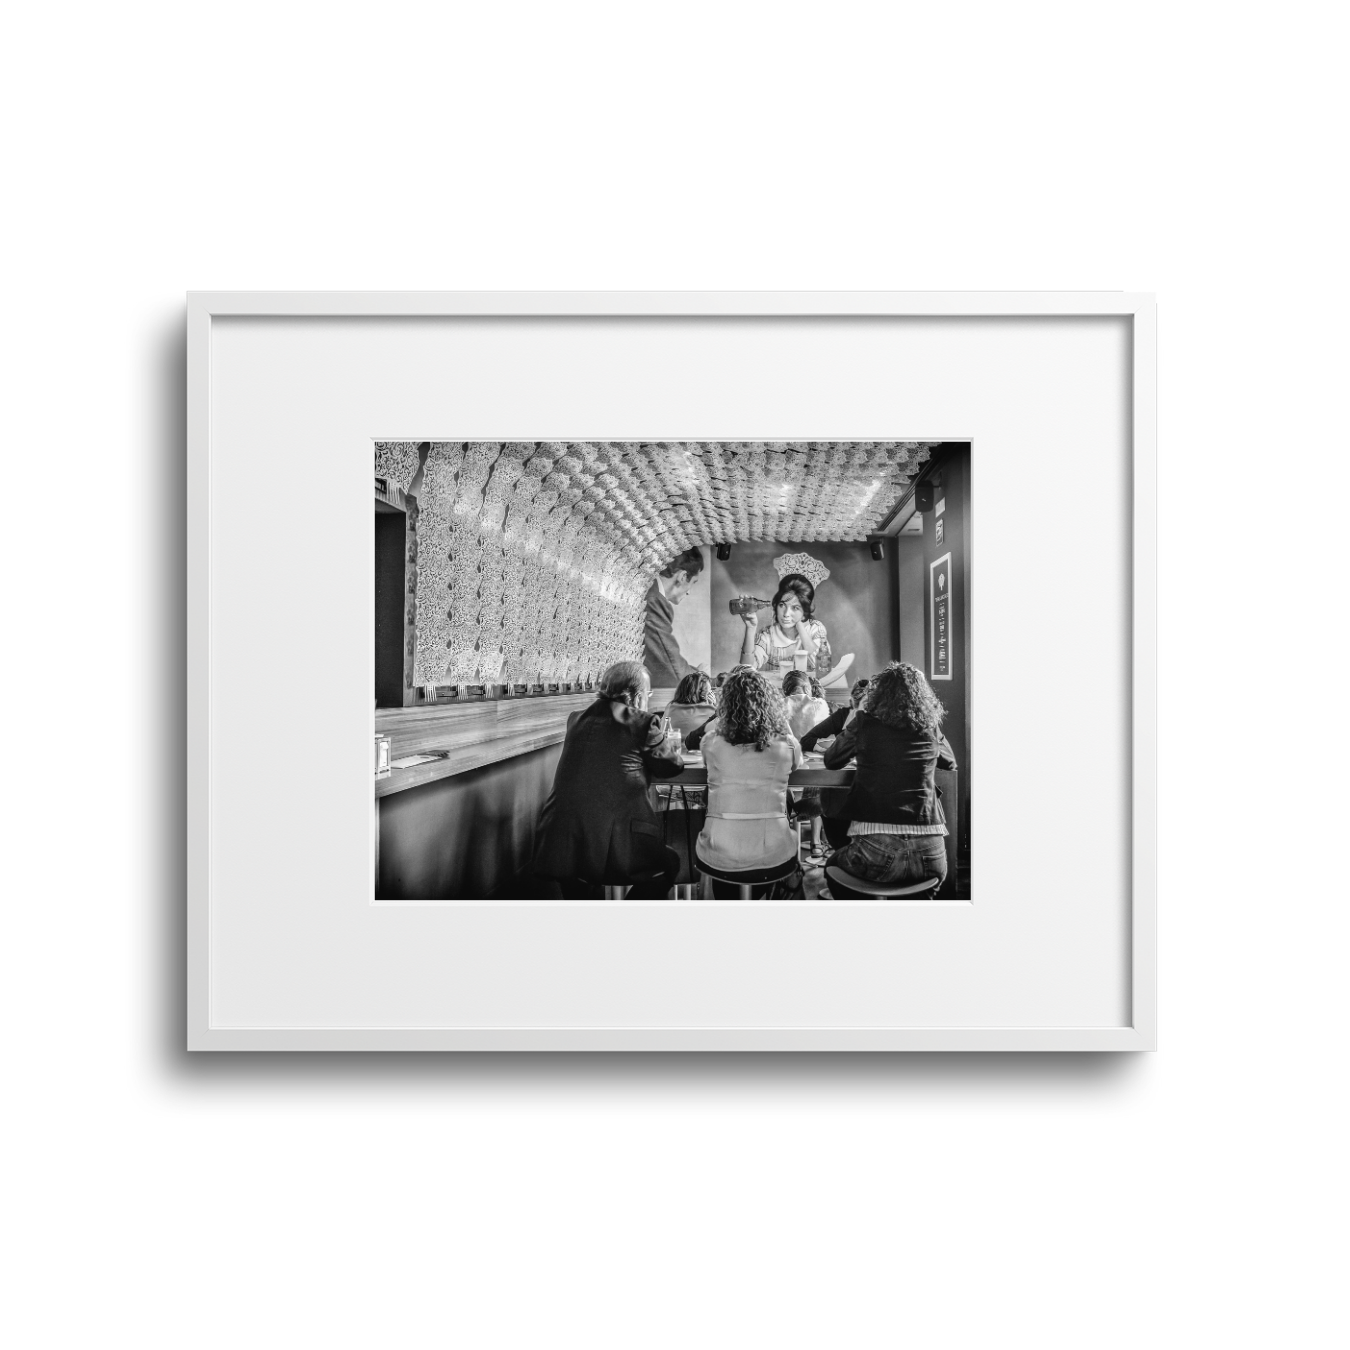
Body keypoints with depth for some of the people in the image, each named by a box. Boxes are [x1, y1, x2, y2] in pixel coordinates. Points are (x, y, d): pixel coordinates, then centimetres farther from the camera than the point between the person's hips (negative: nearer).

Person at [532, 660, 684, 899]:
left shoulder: (577, 719, 11)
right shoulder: (644, 723, -3)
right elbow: (671, 765, 6)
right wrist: (659, 732, 24)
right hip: (615, 850, -5)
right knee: (669, 863, 22)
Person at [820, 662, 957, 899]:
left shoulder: (865, 723, -1)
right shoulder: (930, 729, 7)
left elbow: (830, 761, 15)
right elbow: (950, 762, 28)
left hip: (876, 851, -3)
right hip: (930, 854, 3)